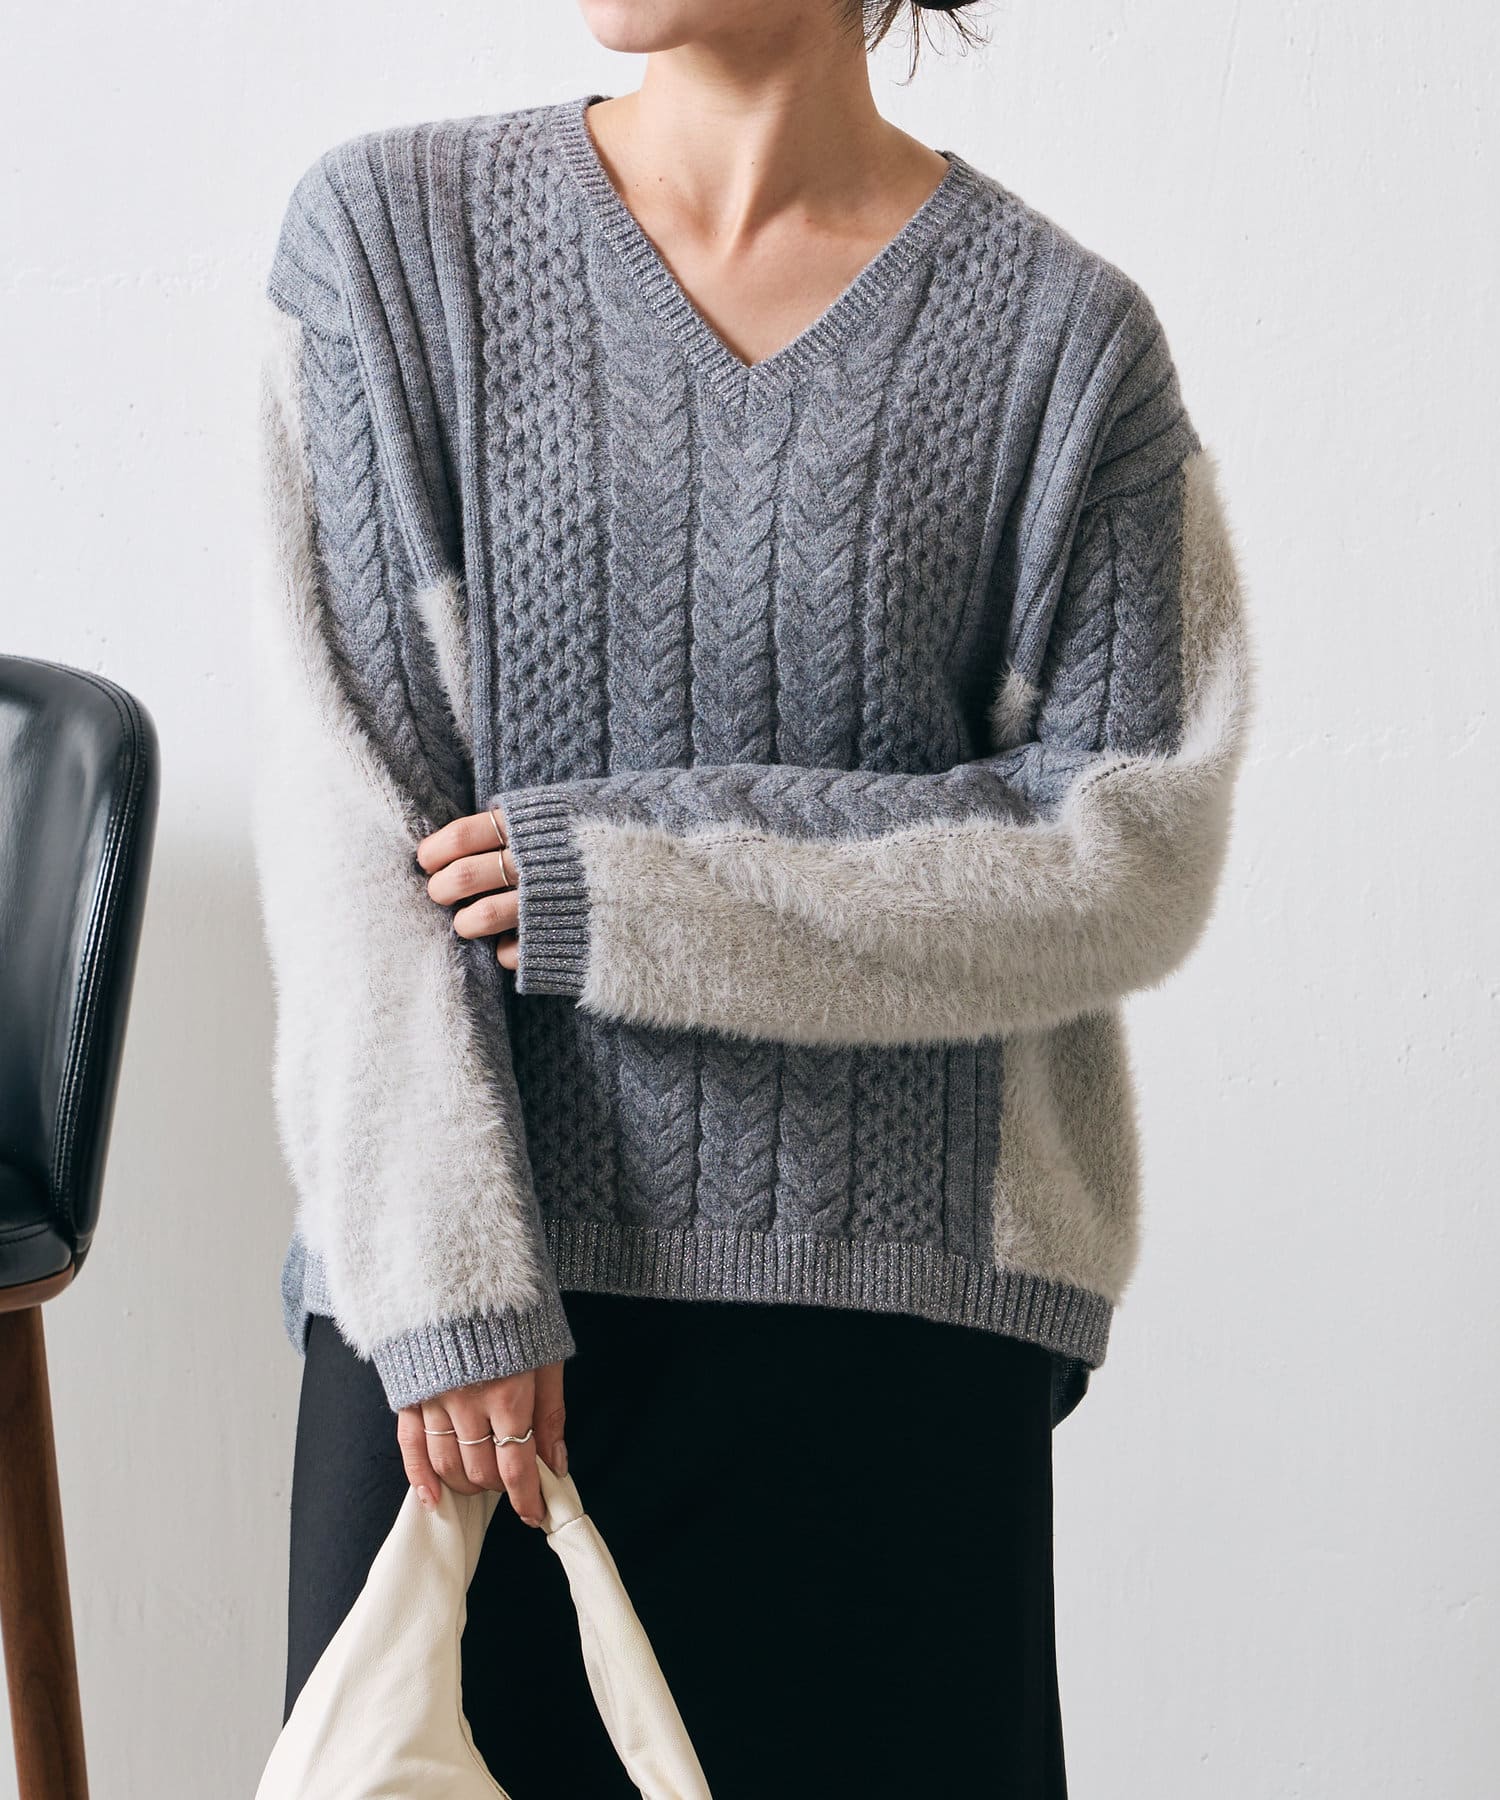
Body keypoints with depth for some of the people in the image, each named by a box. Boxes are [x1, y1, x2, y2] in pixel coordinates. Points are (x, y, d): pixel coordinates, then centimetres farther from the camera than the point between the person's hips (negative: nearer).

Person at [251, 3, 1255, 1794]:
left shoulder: (1065, 335, -1)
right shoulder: (388, 235, 1)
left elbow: (1136, 853, -4)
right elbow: (344, 815, -4)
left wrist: (644, 887, -12)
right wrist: (445, 1280, -10)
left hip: (896, 1308, 0)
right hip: (464, 1293, 1)